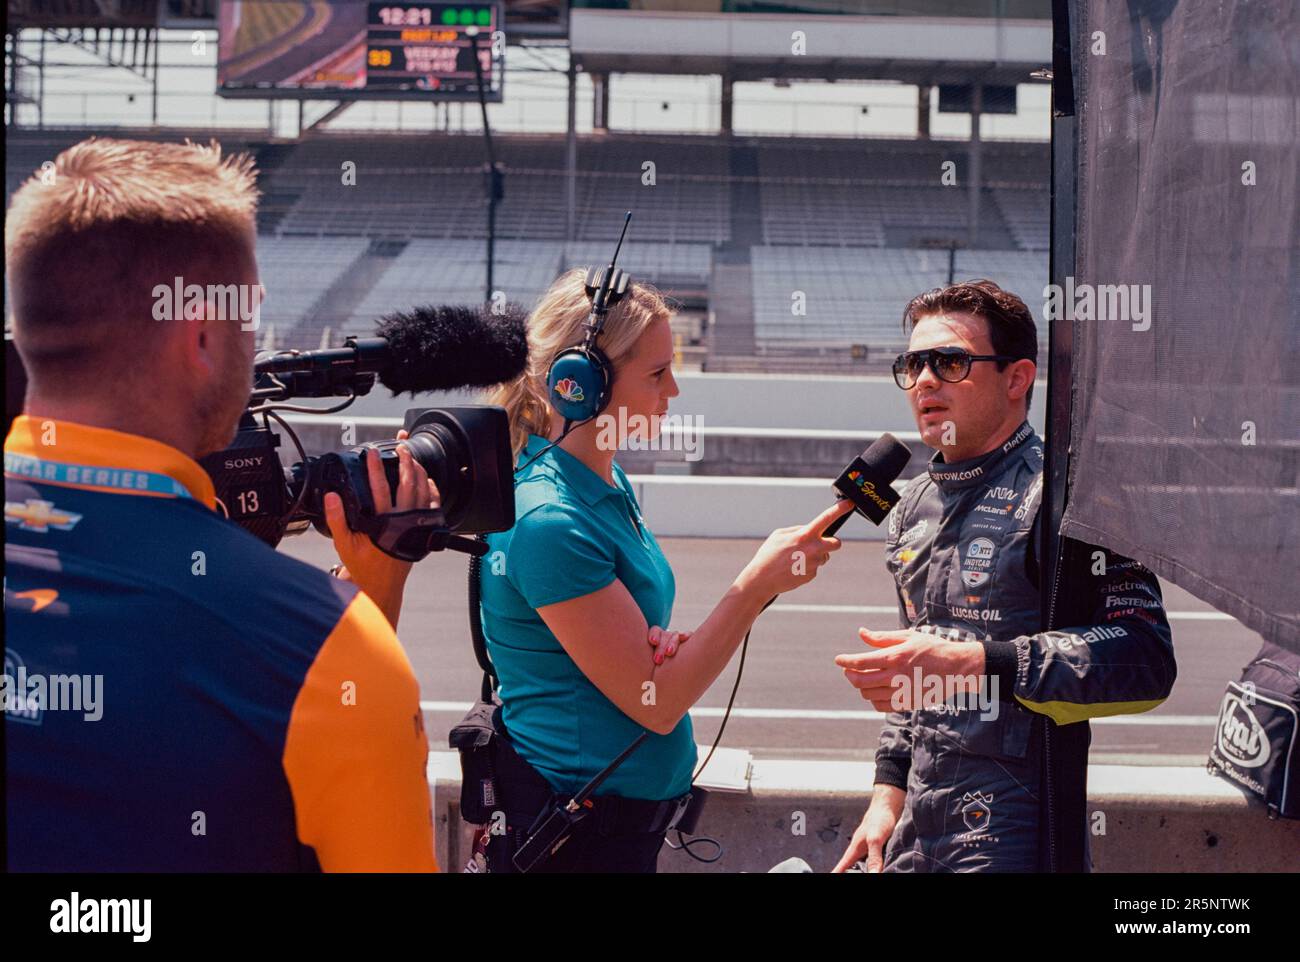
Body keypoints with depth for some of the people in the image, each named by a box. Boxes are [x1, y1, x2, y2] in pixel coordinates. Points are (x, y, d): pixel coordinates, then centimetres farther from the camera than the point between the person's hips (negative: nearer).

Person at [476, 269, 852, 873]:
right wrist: (757, 585, -19)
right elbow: (656, 703, -20)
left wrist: (661, 643, -10)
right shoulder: (548, 521, -22)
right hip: (575, 838, -9)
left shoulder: (610, 484, 7)